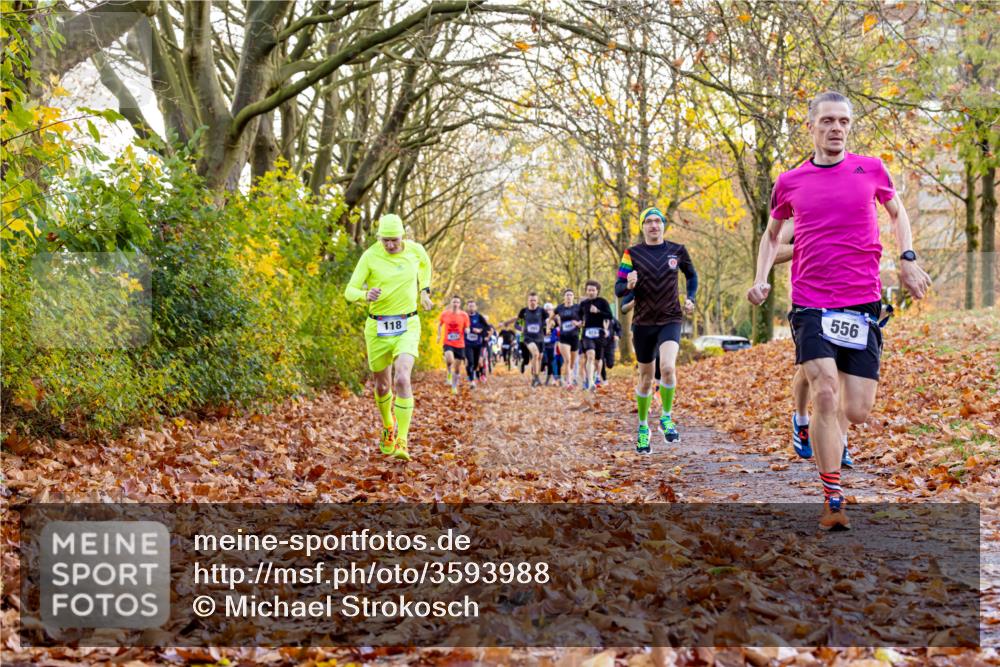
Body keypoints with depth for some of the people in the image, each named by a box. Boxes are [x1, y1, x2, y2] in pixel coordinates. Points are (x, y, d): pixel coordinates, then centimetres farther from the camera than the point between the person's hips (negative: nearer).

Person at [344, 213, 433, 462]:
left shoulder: (415, 249, -2)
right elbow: (350, 291, -13)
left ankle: (401, 442, -18)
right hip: (378, 327, 0)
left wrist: (424, 290, 15)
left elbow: (425, 264, 24)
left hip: (407, 326, 0)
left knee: (402, 379, -22)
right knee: (383, 386, 14)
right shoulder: (370, 256, -10)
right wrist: (366, 296, -34)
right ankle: (388, 426, 44)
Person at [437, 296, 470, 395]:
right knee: (449, 359, -31)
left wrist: (467, 330, -16)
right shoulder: (445, 314, 0)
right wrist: (439, 335, 6)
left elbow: (466, 329, 7)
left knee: (457, 367, 7)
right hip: (448, 343, -1)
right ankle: (449, 373, 1)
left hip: (460, 344, 1)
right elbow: (440, 324, 18)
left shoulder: (464, 315, -1)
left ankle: (454, 386, 26)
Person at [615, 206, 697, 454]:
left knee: (668, 368, -24)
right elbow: (618, 289, -2)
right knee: (645, 378, 9)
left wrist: (690, 299, 7)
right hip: (643, 322, 1)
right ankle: (643, 427, 28)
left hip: (670, 320, 0)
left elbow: (691, 275, 22)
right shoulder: (632, 253, -1)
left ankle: (666, 418, -2)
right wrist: (629, 285, -24)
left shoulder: (677, 251, 3)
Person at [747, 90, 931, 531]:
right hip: (810, 304, -1)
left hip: (862, 303, 1)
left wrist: (907, 258, 7)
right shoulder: (789, 182, 6)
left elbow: (897, 213, 22)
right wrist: (761, 279, 7)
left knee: (857, 413, -2)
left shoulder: (871, 169, 5)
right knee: (825, 394, -18)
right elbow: (773, 233, 21)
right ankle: (833, 501, -6)